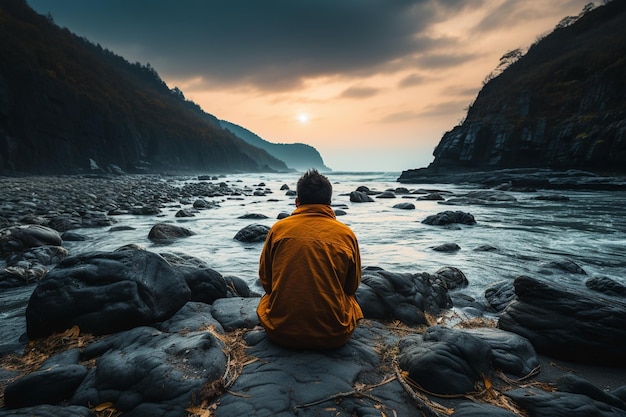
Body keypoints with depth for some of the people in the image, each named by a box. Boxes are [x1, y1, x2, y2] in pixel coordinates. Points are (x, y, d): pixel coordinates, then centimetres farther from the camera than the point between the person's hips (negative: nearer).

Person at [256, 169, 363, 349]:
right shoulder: (346, 233, -6)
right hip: (334, 336, 1)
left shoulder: (278, 228, -6)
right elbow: (352, 286, 6)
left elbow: (265, 281, 5)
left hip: (280, 332, -1)